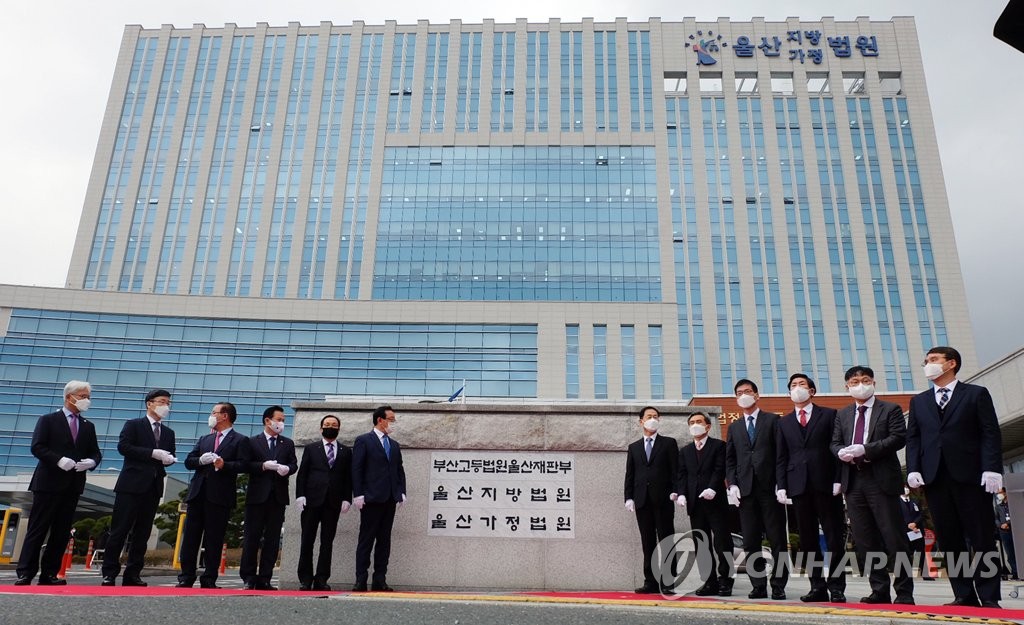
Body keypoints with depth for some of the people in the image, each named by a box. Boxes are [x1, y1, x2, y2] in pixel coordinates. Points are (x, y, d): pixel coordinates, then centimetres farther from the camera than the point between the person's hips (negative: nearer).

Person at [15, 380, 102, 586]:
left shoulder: (88, 426, 15)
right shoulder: (48, 420, 1)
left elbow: (96, 453, 14)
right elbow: (37, 447, -9)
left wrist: (91, 462, -9)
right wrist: (59, 459, -21)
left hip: (73, 486, 5)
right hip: (48, 483, -5)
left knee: (62, 532, 6)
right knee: (37, 530, -3)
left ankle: (49, 574, 11)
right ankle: (25, 574, 1)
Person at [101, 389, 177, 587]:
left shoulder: (169, 433, 19)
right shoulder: (133, 425, 2)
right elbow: (123, 446, -11)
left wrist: (169, 459, -4)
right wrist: (152, 453, -17)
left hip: (153, 488, 5)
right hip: (132, 485, -5)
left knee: (142, 533, 6)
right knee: (119, 531, -3)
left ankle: (133, 574, 12)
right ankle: (109, 574, 3)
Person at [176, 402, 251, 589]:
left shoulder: (240, 440, 3)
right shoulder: (204, 439, 22)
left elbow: (243, 465, -8)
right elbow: (188, 461, 14)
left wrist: (224, 465, -22)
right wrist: (200, 461, -6)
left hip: (220, 496, -5)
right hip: (197, 494, 5)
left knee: (214, 540, -1)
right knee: (190, 537, 5)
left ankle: (209, 579, 6)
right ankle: (186, 577, 12)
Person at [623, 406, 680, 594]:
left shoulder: (669, 443, 8)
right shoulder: (634, 447, 15)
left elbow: (675, 470, 3)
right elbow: (630, 475, 12)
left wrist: (674, 491, -9)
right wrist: (629, 497, 2)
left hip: (663, 500, -3)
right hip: (642, 501, 3)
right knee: (647, 543, 5)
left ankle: (666, 583, 2)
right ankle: (650, 581, 10)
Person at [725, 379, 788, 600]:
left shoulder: (772, 420, 7)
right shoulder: (734, 427, 18)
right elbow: (729, 459, 15)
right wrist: (732, 484, 1)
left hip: (770, 487, -3)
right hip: (745, 490, 3)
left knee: (777, 539, -1)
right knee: (750, 542, 3)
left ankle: (778, 585, 6)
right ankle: (758, 585, 9)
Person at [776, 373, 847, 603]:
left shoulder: (829, 415, 8)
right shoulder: (784, 422, 16)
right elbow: (781, 458, 12)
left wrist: (838, 480, -8)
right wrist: (781, 486, 1)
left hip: (825, 483, -3)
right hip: (799, 486, 3)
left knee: (835, 538, -1)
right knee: (808, 539, 3)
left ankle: (837, 587, 5)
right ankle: (817, 587, 8)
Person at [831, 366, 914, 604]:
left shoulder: (890, 410, 4)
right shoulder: (842, 414, 18)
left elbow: (898, 438, -8)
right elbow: (835, 442, 15)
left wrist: (865, 450, -17)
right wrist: (842, 452, -9)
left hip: (881, 480, -4)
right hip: (853, 482, 5)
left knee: (894, 538, -3)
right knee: (865, 540, 5)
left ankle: (904, 592, 5)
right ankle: (879, 590, 13)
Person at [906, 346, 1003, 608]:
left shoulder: (976, 394, 7)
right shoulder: (918, 401, 18)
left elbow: (991, 434, -1)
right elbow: (912, 438, 12)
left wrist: (991, 468, -12)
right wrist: (913, 469, -1)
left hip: (970, 476, -3)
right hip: (935, 478, 4)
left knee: (982, 538, 0)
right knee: (949, 540, 2)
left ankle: (988, 596, 5)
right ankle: (964, 595, 7)